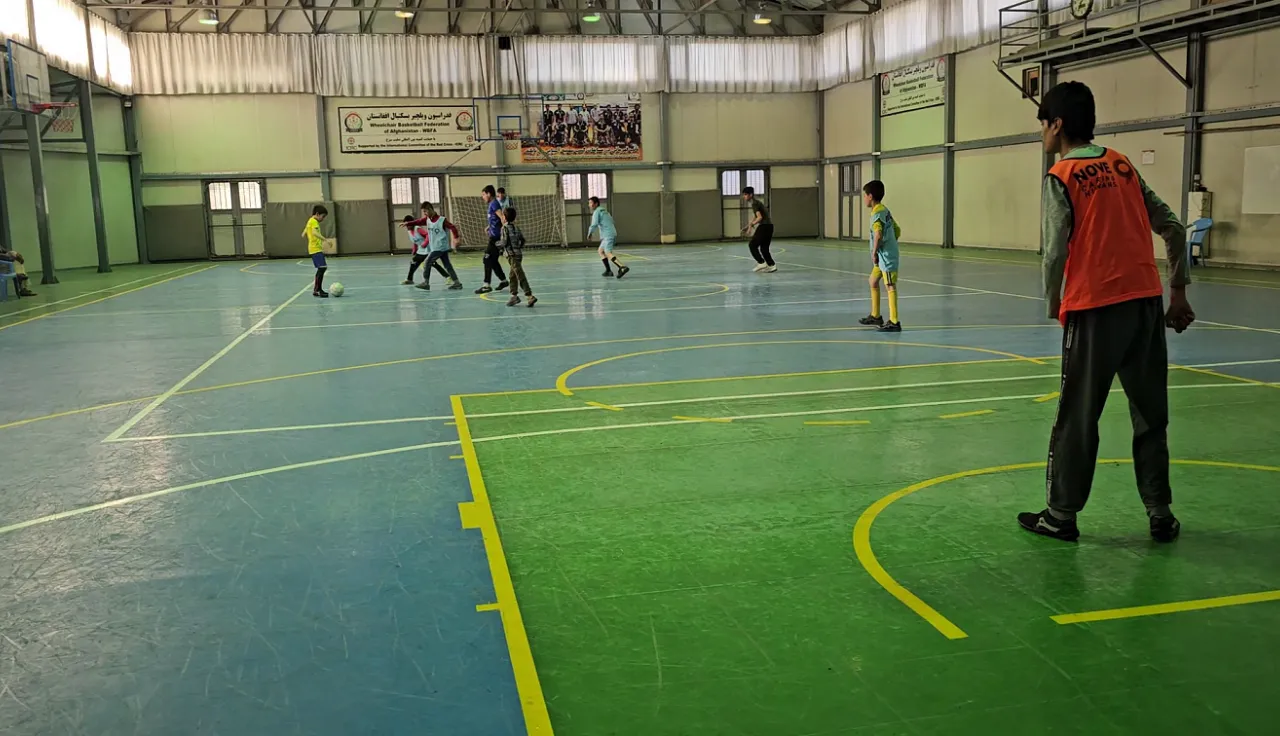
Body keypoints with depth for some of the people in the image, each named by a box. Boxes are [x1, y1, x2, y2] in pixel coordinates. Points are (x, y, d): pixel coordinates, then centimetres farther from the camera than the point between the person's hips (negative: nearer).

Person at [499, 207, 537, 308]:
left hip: (512, 255, -8)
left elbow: (504, 242, -14)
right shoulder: (515, 227, 11)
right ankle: (514, 295, 25)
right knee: (513, 276, 18)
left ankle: (530, 296, -16)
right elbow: (523, 239, 12)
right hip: (519, 253, 8)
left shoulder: (505, 227, -11)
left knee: (521, 276, -11)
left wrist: (498, 243, 5)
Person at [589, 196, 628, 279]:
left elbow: (594, 225, -16)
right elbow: (611, 220, 29)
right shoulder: (604, 211, 23)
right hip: (612, 233, 10)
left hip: (608, 235, -10)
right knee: (600, 251, 18)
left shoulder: (596, 212, -6)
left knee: (608, 253, -19)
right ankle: (608, 270, 12)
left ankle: (622, 267, -37)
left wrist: (589, 233, 0)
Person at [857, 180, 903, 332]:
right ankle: (875, 316, 31)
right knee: (873, 281, 20)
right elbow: (897, 230, 20)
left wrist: (874, 252, -20)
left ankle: (894, 322, -10)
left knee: (890, 286, -10)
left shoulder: (877, 213, -15)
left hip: (886, 255, -10)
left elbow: (878, 234, -30)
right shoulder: (885, 210, 15)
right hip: (884, 256, 10)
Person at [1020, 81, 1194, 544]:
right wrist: (1179, 292, 16)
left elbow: (1055, 252, -12)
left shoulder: (1062, 177, -5)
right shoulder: (1123, 166, 13)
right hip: (1146, 302, 6)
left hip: (1095, 309, -6)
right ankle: (1161, 516, 19)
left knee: (1077, 417, 4)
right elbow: (1173, 229, 12)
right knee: (1151, 415, 13)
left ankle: (1061, 515, 12)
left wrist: (1053, 304, 3)